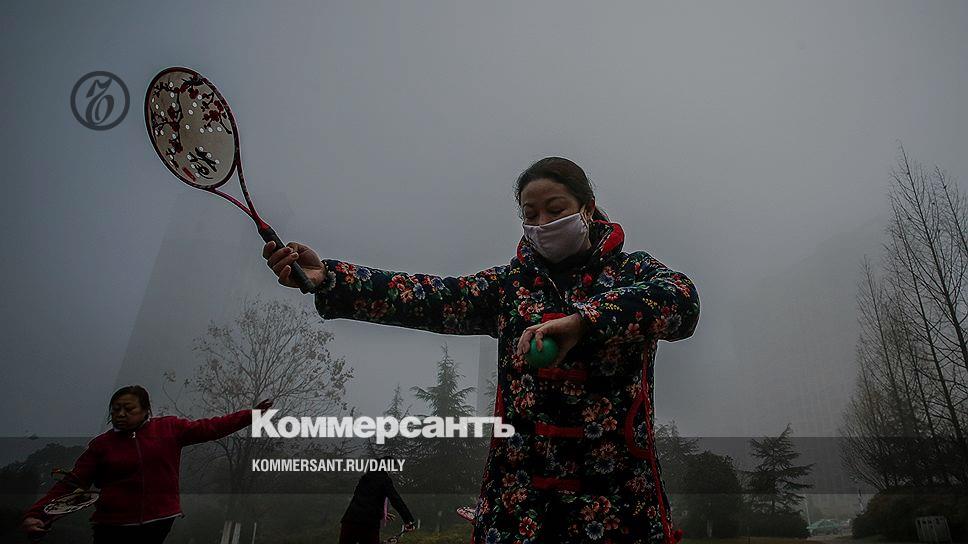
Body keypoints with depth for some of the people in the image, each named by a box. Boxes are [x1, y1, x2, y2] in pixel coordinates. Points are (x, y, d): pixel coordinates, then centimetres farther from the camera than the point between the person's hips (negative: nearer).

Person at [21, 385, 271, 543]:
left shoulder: (169, 428, 3)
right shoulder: (101, 444, 3)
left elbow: (208, 428, 1)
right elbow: (71, 484, 2)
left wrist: (251, 416, -5)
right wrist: (36, 514, -12)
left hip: (159, 521, 0)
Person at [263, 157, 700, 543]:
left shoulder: (631, 269, 3)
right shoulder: (510, 283, 7)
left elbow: (682, 300, -18)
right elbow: (434, 298, -8)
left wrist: (581, 320, -32)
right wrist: (327, 278, -21)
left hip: (621, 492, -1)